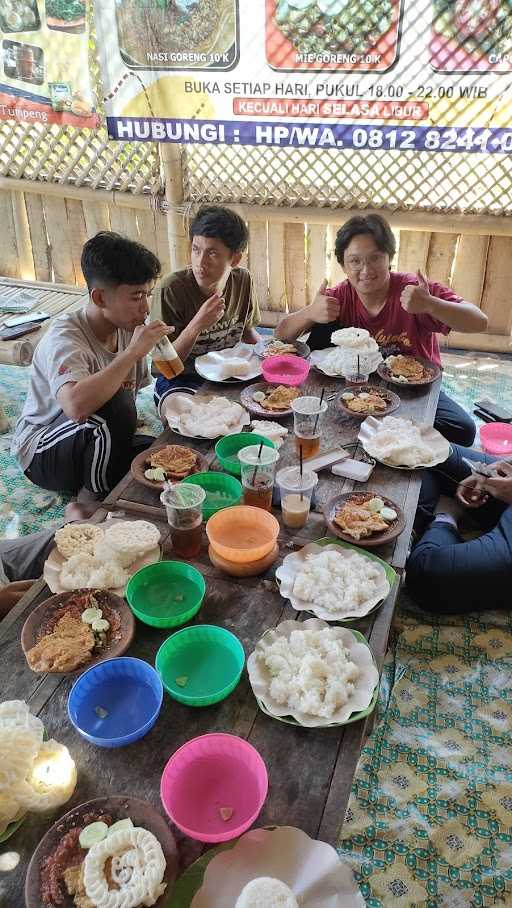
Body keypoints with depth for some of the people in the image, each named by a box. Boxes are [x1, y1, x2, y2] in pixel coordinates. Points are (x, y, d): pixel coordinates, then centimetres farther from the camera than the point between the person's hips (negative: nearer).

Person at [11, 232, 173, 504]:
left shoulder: (128, 329, -3)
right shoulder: (65, 336, -25)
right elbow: (76, 405, -45)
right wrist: (133, 352, -37)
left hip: (100, 441, 7)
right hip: (41, 451, -6)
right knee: (117, 407, -34)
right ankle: (90, 501, -13)